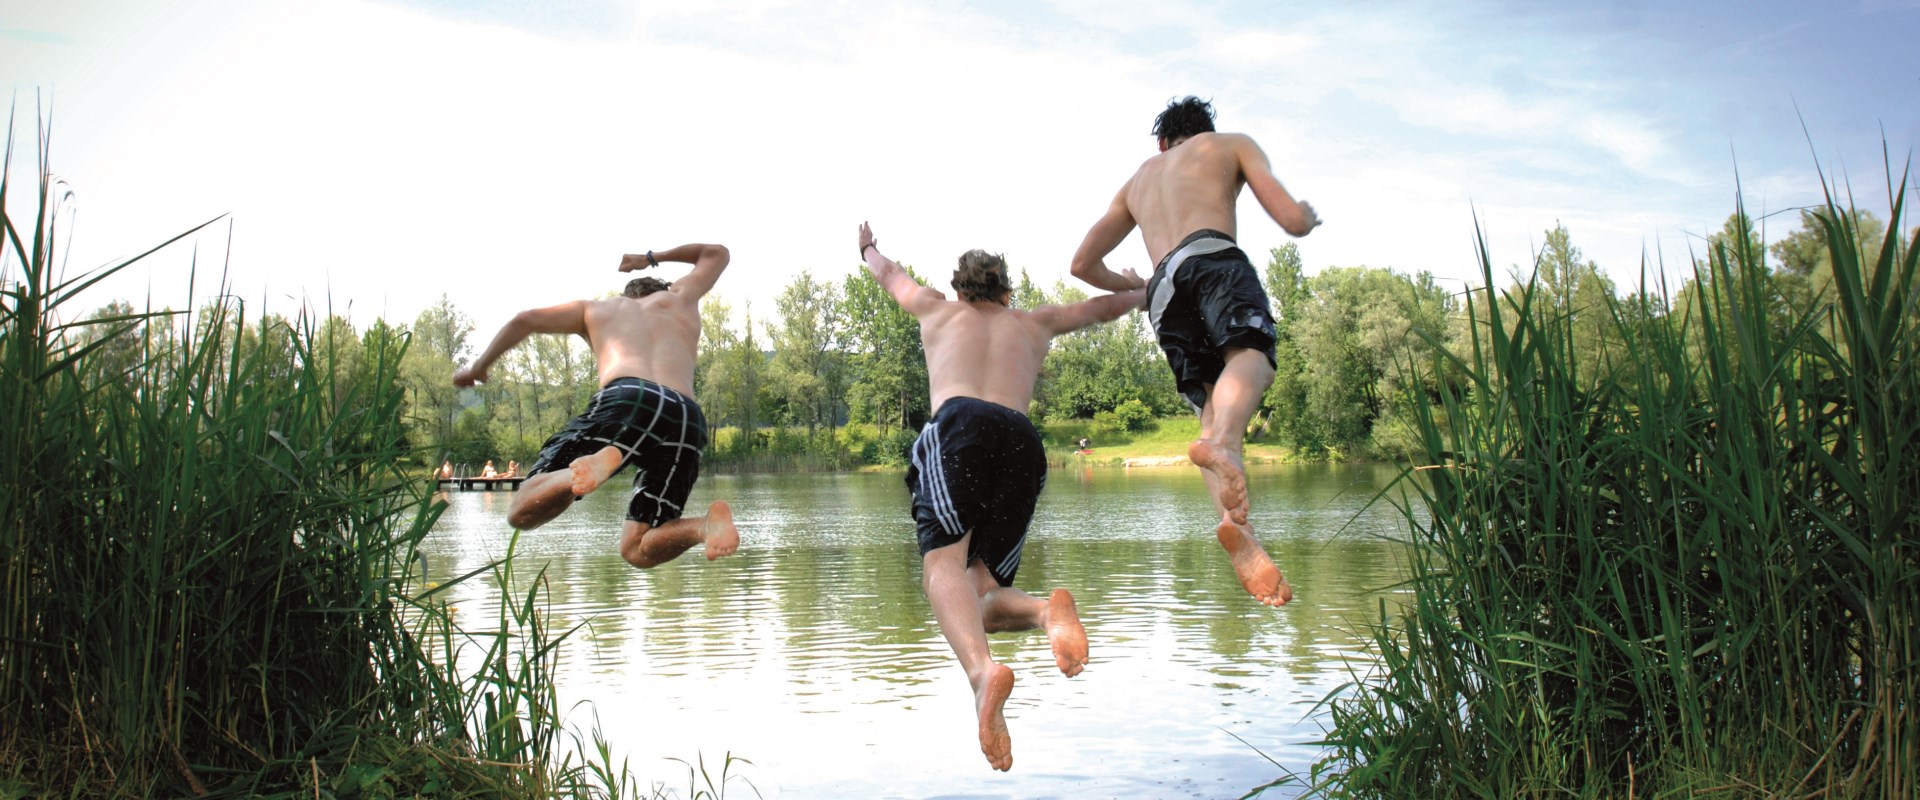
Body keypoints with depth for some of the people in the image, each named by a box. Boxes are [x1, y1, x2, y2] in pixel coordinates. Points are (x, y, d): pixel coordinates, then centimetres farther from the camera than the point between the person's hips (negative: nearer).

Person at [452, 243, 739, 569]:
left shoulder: (600, 308, 34)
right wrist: (651, 258, 67)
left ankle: (597, 463, -30)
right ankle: (708, 523, -19)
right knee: (638, 550, 14)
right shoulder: (679, 298, 37)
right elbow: (717, 253, 56)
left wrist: (479, 367, 40)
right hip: (687, 420, 3)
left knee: (522, 512, 1)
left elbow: (524, 320, 25)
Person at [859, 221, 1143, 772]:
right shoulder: (1034, 324, 37)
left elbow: (889, 275, 55)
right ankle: (1046, 610, -31)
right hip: (1024, 441, 2)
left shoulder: (938, 310, 34)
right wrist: (1150, 289, 74)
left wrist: (869, 248, 77)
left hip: (959, 424, -2)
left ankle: (982, 669, -52)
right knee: (981, 598, 4)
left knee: (944, 565, -21)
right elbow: (1102, 308, 54)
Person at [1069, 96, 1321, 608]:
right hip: (1212, 257, -3)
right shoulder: (1231, 144, 28)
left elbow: (1083, 264, 39)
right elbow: (1294, 221, 15)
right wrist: (1311, 216, 39)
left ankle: (1240, 532, -31)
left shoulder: (1138, 179, 40)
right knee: (1250, 354, -27)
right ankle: (1218, 444, -62)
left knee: (1214, 407, -4)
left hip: (1162, 290, 4)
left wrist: (1126, 286, 57)